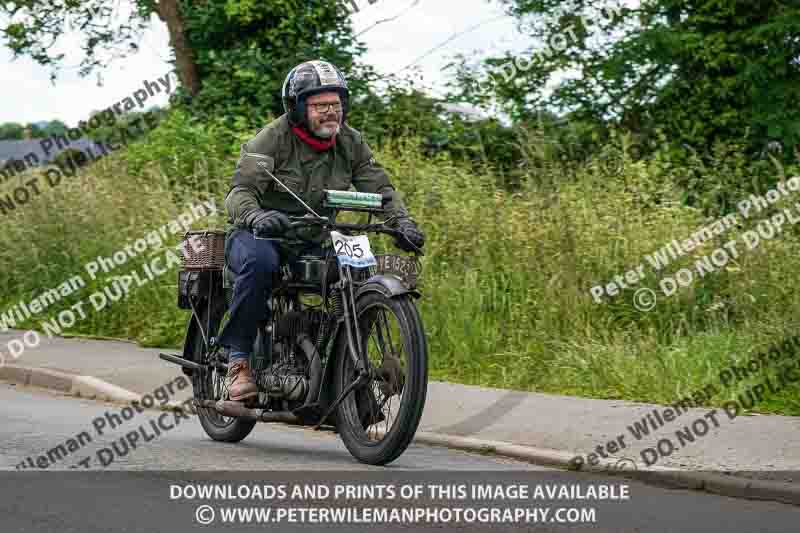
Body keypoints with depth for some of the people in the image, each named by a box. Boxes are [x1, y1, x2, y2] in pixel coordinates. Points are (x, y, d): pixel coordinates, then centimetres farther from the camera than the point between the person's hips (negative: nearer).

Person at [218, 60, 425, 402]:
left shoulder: (350, 143, 5)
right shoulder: (272, 139, -11)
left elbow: (379, 187, 2)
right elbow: (240, 190, -20)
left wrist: (402, 222, -17)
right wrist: (256, 216, -43)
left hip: (314, 241, 5)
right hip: (261, 236, -5)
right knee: (259, 262, -38)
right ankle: (238, 360, -29)